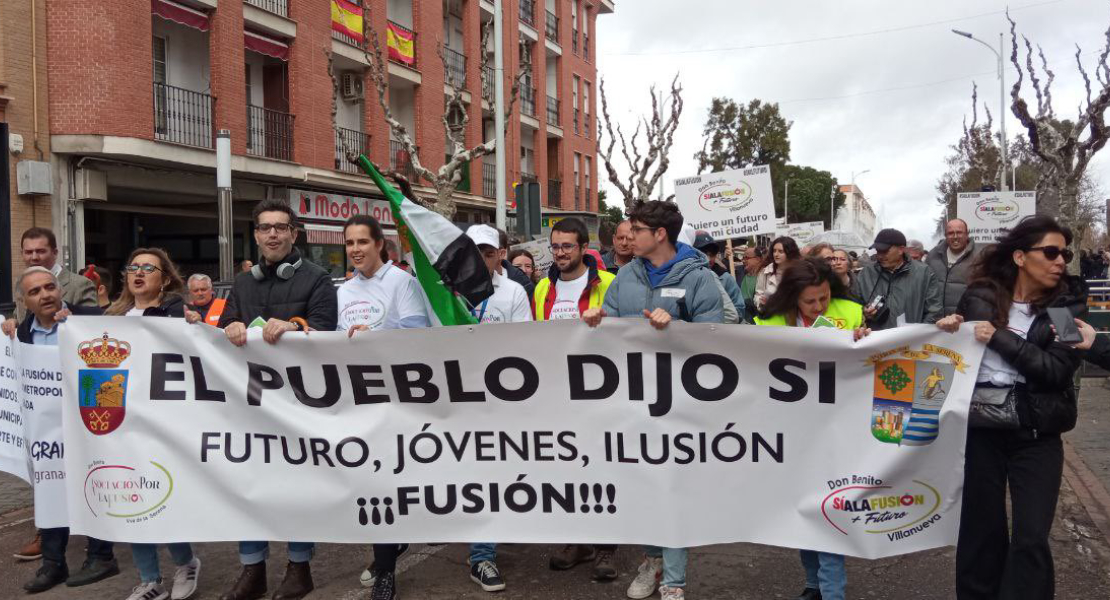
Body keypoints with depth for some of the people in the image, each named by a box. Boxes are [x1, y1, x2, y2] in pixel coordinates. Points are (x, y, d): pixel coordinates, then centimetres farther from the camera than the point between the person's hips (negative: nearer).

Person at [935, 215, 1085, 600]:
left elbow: (1058, 369, -13)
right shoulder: (980, 295, 1)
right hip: (980, 427, 1)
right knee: (980, 528, 11)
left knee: (1031, 539, -3)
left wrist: (999, 337, -16)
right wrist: (948, 329, -7)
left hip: (1036, 434, -1)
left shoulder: (1068, 304, -2)